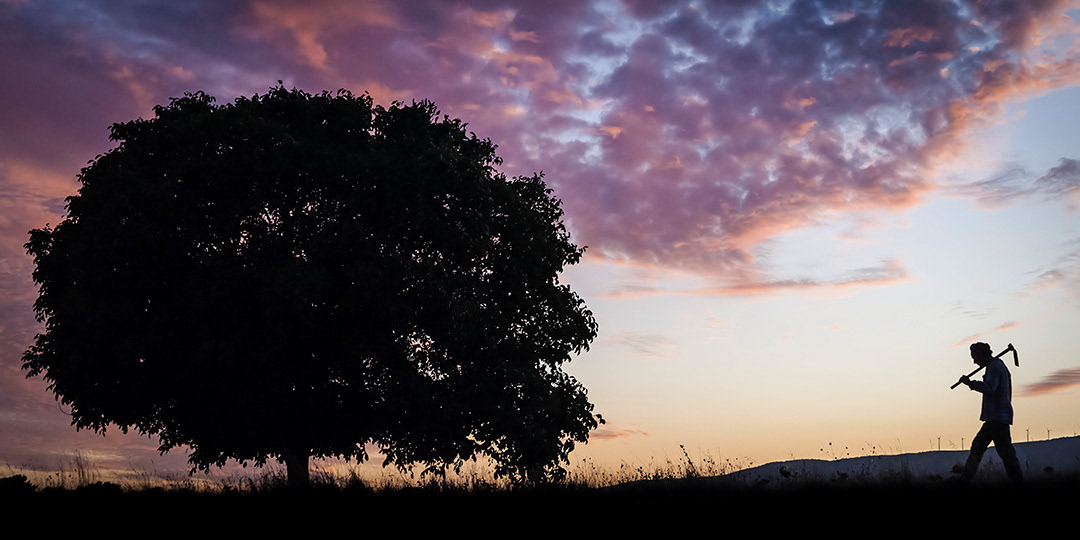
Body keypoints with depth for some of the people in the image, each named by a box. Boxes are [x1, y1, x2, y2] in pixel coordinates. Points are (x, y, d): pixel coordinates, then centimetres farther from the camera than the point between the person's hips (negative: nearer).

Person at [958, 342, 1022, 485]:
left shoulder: (995, 367, -10)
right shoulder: (999, 365, 22)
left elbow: (990, 388, -25)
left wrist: (970, 383, -17)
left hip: (997, 418, -10)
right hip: (994, 418, 10)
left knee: (1005, 451, -11)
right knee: (977, 446, 10)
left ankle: (1018, 481, -10)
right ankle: (965, 479, 11)